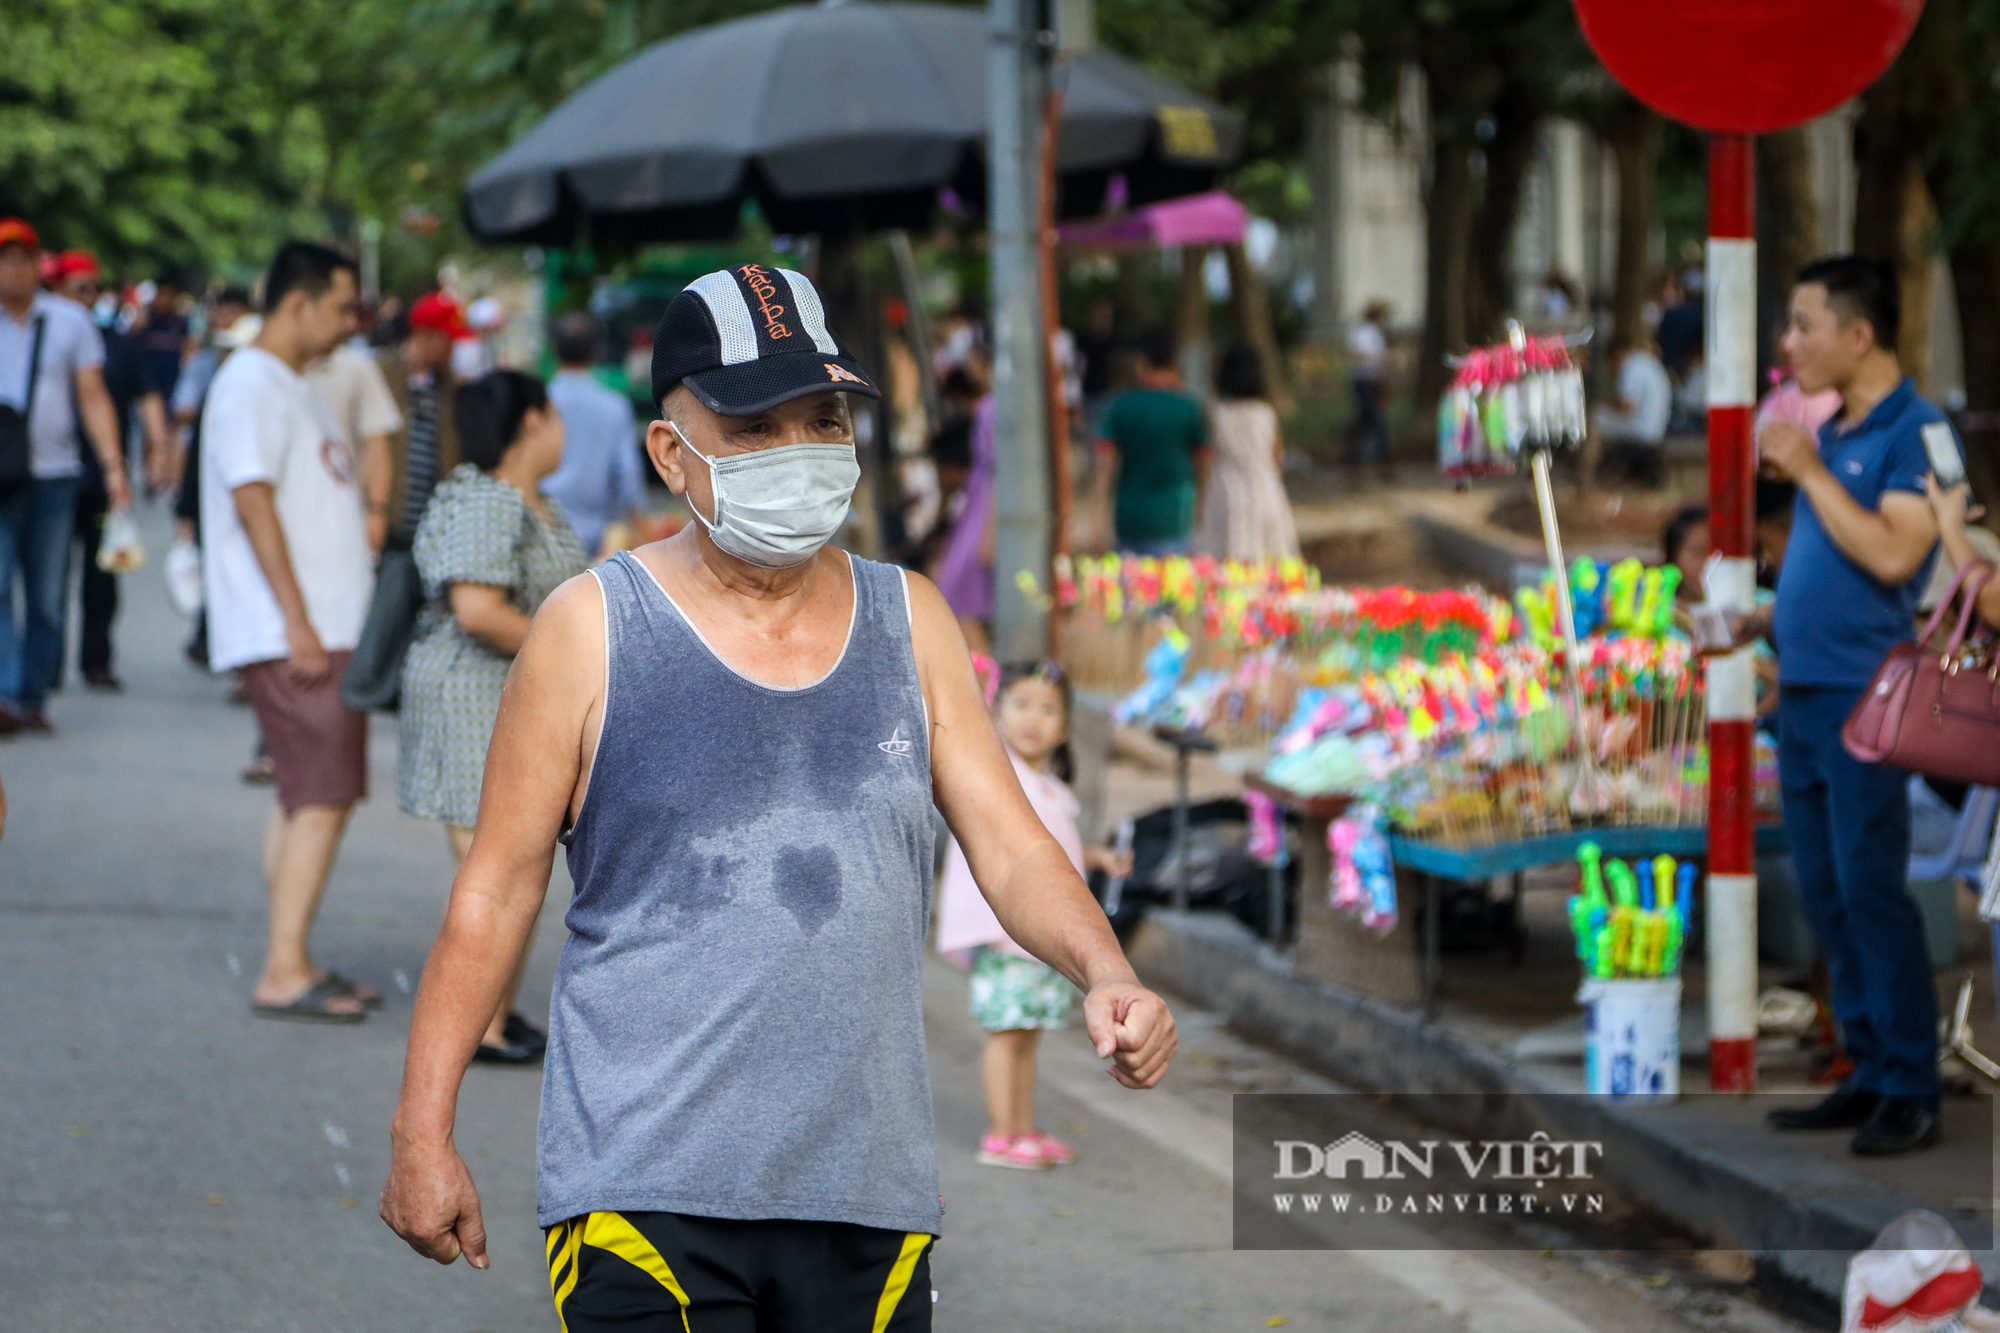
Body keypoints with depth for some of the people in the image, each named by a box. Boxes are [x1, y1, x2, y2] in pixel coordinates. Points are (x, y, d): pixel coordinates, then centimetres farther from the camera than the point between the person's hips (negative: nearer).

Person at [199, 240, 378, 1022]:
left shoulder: (292, 390, 20)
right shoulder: (250, 384, -11)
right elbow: (252, 500, -18)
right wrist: (298, 622, -22)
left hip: (325, 628, 10)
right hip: (290, 633, -10)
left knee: (311, 796, 11)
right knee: (321, 796, -13)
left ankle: (292, 965, 14)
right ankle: (284, 973, -12)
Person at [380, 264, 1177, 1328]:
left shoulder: (909, 622, 10)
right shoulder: (591, 631, -2)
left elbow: (1011, 848, 8)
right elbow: (496, 889, 1)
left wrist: (1102, 972, -13)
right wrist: (422, 1132, -1)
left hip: (868, 1197, 4)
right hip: (642, 1191, -4)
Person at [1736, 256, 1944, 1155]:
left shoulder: (1914, 433, -11)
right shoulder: (1830, 433, 16)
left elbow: (1892, 555, -23)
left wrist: (1809, 471, -17)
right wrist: (1766, 622, 13)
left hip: (1864, 698, -9)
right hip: (1804, 693, 9)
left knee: (1869, 888, -9)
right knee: (1822, 891, 10)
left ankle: (1911, 1094, -4)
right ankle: (1870, 1074, 17)